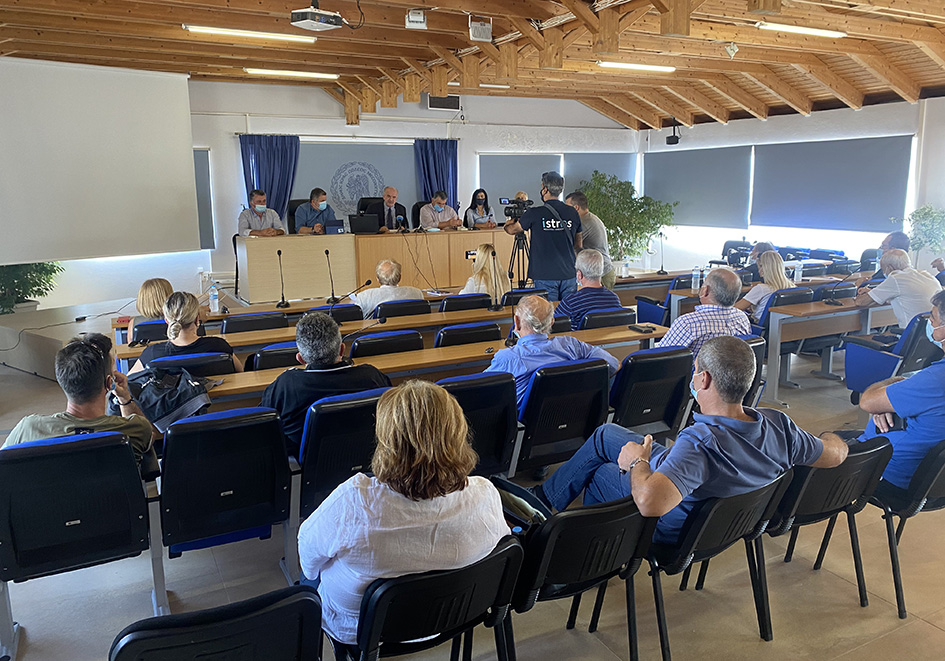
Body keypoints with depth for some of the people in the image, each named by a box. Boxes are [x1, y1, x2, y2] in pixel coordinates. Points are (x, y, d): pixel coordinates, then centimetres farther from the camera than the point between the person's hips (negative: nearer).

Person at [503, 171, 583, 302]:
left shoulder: (534, 214, -8)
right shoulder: (573, 213, 4)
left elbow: (512, 230, 10)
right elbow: (578, 246, 13)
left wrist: (508, 223, 32)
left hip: (545, 277, -4)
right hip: (569, 275, 4)